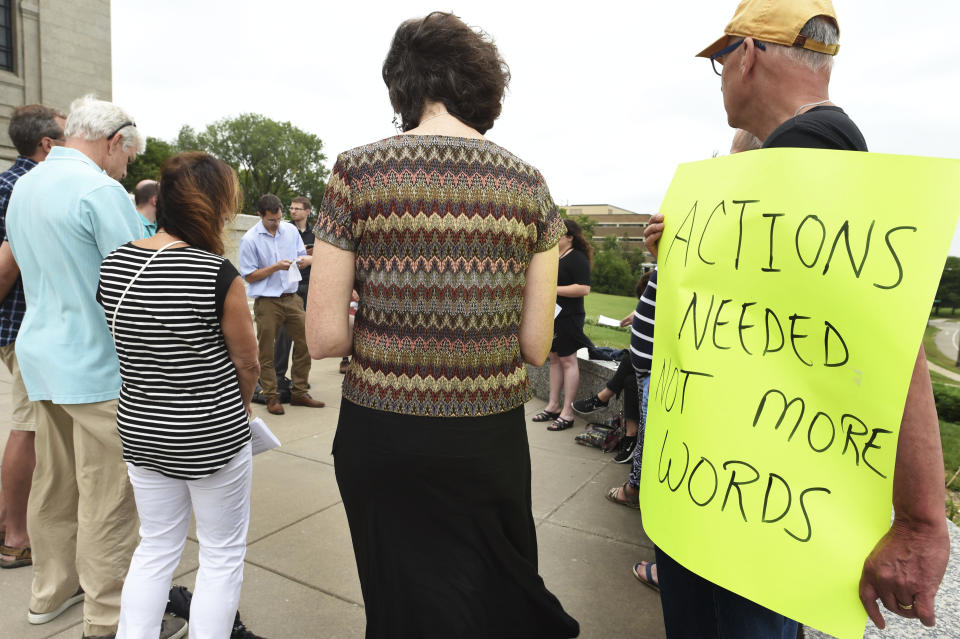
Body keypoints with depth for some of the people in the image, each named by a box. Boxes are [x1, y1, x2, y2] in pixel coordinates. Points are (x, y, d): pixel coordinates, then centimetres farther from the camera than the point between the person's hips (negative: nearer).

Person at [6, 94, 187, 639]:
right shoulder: (100, 190, -16)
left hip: (43, 355, 9)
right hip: (97, 366, -9)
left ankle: (52, 591, 33)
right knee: (108, 498, -1)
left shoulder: (23, 187, 13)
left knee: (54, 482, 19)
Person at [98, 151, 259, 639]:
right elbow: (247, 365, -10)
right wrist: (238, 405, 10)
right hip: (212, 435, -6)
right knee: (222, 555, 14)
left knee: (155, 547, 23)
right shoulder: (218, 274, -21)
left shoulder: (113, 264, -2)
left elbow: (125, 348, 7)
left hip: (139, 431, 6)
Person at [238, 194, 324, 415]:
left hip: (292, 297, 4)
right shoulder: (250, 239, -7)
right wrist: (276, 267, -17)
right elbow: (249, 276, -6)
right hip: (267, 302, -4)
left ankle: (299, 392, 18)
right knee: (267, 352, 4)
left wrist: (304, 260, -10)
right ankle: (272, 397, 17)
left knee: (304, 343, 5)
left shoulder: (291, 230, 5)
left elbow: (303, 256, 14)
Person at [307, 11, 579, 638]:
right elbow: (535, 345, -1)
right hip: (490, 440, 2)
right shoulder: (529, 185, -2)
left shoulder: (357, 171, -7)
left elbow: (324, 337, -8)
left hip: (381, 438, -1)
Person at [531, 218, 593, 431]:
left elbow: (584, 288, -21)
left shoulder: (577, 258, -12)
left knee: (567, 360, -4)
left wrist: (554, 289, -21)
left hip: (568, 317, -9)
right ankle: (553, 406, 22)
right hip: (552, 315, 9)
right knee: (554, 358, 13)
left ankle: (567, 413, 1)